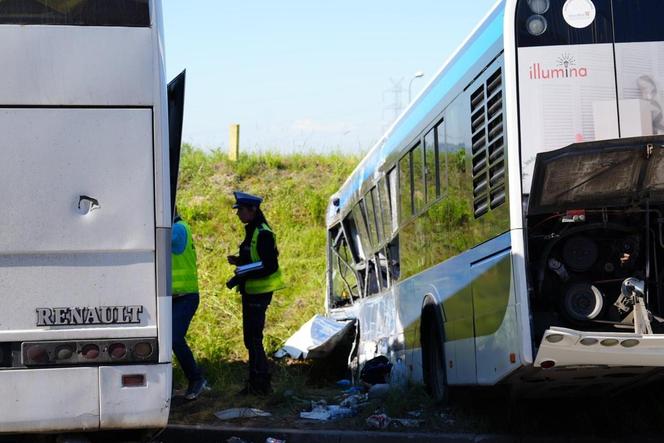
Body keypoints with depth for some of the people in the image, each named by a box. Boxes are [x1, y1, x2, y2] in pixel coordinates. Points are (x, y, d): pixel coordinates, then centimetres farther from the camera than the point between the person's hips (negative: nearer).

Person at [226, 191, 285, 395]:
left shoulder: (263, 234, -17)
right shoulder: (252, 232, 14)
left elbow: (269, 266, -23)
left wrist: (241, 276, -23)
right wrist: (238, 261, 6)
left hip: (259, 293, -10)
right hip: (251, 292, 10)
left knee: (253, 338, -7)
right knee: (251, 338, 14)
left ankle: (262, 383, -1)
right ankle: (255, 382, 21)